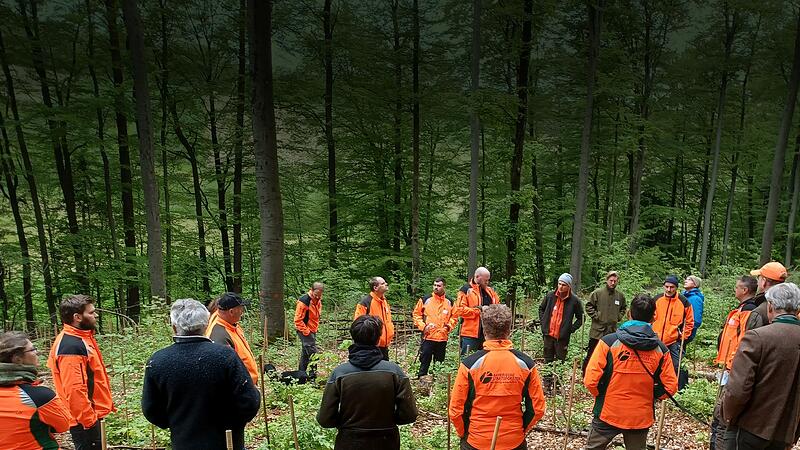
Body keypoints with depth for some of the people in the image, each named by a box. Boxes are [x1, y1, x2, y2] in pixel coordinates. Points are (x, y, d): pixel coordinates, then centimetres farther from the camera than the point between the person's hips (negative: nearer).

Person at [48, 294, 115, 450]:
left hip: (91, 415, 10)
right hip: (85, 419, -10)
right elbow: (74, 390, -26)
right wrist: (89, 420, -21)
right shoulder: (71, 346, -22)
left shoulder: (82, 338, 9)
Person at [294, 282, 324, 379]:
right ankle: (313, 374, -8)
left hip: (312, 330, 9)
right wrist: (306, 332, -20)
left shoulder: (318, 300, 6)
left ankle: (301, 373, 27)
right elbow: (298, 320, -20)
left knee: (305, 353, 17)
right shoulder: (304, 301, -20)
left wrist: (315, 328, 14)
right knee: (313, 352, -12)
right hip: (304, 331, -9)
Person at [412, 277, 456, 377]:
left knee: (440, 364, 11)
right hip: (428, 337, -2)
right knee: (424, 363, -1)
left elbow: (454, 317, 13)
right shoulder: (425, 300, 0)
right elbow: (416, 314, 4)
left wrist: (448, 326, -3)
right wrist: (423, 326, -8)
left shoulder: (449, 302, 7)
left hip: (443, 338, 2)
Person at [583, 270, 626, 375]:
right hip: (597, 330, -4)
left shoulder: (620, 295, 6)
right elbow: (589, 306, -3)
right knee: (591, 355, 1)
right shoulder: (597, 293, -7)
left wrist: (618, 317, 8)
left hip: (613, 331, 4)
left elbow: (623, 308, 23)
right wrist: (596, 316, -11)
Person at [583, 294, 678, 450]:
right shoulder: (661, 349, -7)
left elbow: (590, 380, -17)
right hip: (641, 417, 2)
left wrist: (602, 396, 3)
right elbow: (670, 387, -3)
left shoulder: (609, 342, -16)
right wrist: (648, 396, 13)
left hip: (608, 413, -2)